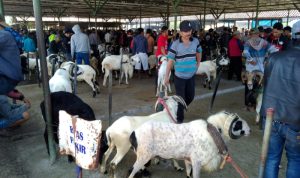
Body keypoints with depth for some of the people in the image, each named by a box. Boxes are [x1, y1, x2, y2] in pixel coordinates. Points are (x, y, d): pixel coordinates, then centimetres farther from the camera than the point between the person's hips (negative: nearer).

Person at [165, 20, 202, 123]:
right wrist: (166, 76, -14)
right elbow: (170, 61, -13)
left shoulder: (195, 41, -3)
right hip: (179, 76, -4)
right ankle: (179, 118, 25)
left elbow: (198, 53, 16)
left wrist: (198, 65, 11)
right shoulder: (176, 44, -14)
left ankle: (180, 109, 45)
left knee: (190, 96, 16)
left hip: (191, 76, 4)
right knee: (181, 98, 5)